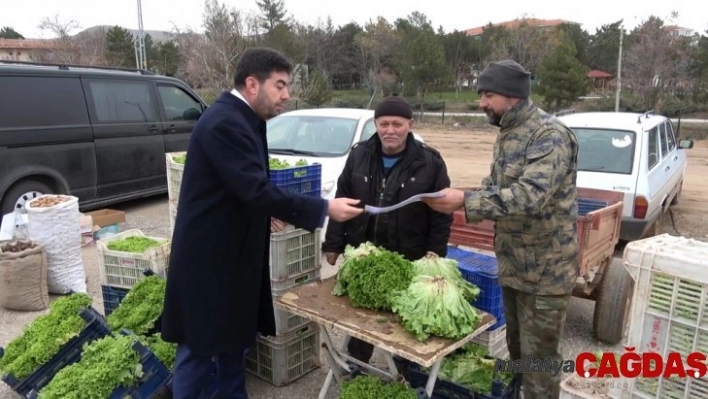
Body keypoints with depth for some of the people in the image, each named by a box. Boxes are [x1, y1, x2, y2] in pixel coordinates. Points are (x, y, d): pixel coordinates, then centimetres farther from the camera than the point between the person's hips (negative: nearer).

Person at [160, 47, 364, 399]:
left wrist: (265, 212, 2)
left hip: (231, 251, 10)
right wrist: (324, 209, -28)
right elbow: (256, 189, -30)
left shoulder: (241, 118, 9)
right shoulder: (224, 122, -23)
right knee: (201, 345, 5)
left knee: (234, 336, 20)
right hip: (209, 256, -10)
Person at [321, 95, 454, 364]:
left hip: (408, 260, -3)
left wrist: (434, 256, -9)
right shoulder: (359, 155, 0)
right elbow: (341, 201, 4)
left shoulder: (430, 161, -9)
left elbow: (441, 214, -6)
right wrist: (333, 243, 3)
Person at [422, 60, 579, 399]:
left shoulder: (550, 135, -20)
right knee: (516, 349, 23)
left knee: (538, 357, 5)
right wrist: (467, 202, -5)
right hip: (512, 265, 8)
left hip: (545, 270, -8)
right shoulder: (507, 133, 8)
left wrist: (466, 202, -35)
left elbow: (531, 195, -32)